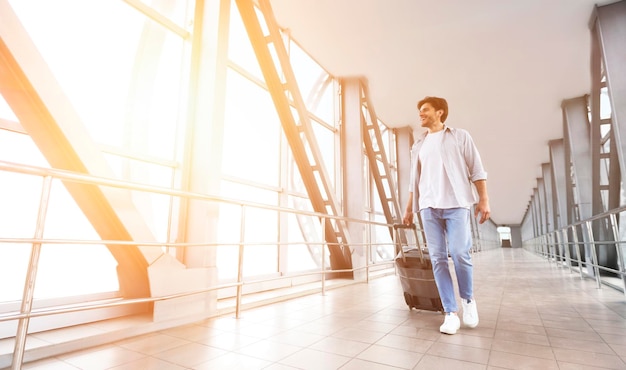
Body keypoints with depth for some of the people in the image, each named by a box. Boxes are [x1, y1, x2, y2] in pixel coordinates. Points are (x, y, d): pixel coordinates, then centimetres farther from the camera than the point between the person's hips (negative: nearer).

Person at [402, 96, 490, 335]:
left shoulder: (460, 137, 10)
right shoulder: (418, 145, 20)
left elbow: (476, 170, 5)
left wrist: (483, 199, -5)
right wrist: (409, 208, 15)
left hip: (456, 204, -3)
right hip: (428, 207, 3)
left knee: (460, 254, -12)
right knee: (437, 259, -3)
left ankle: (468, 300, 16)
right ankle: (451, 313, 4)